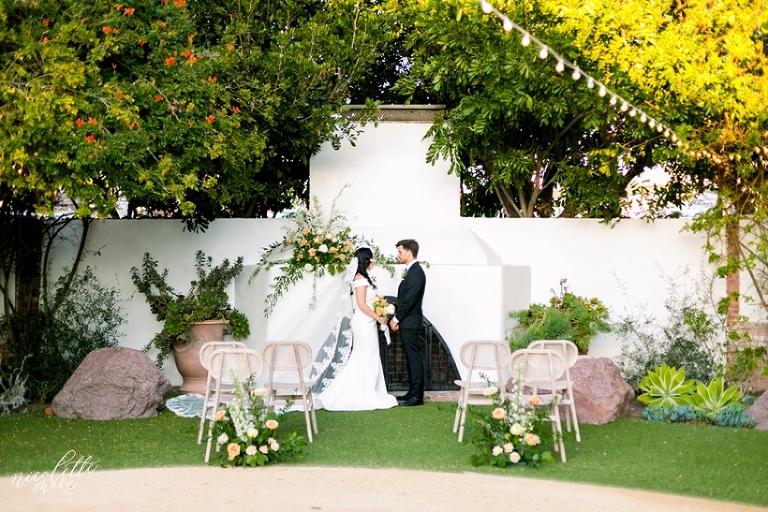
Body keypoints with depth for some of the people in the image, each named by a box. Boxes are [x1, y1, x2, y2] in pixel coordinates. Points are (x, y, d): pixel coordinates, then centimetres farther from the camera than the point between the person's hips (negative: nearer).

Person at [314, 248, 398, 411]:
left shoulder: (363, 278, 15)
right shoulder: (360, 279, -15)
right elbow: (362, 304, -20)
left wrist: (378, 317, 11)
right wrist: (378, 318, -15)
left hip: (366, 322, 10)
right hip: (364, 322, -10)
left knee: (360, 359, 11)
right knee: (367, 358, -4)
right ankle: (366, 396, 1)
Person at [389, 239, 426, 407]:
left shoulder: (416, 272, -16)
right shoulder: (410, 271, 15)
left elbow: (409, 300, -20)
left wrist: (396, 318, -13)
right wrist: (397, 318, 9)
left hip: (410, 323, -10)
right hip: (406, 323, 10)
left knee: (414, 358, -7)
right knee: (411, 358, 13)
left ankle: (417, 396, -5)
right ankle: (412, 392, 19)